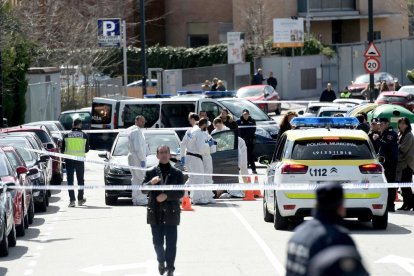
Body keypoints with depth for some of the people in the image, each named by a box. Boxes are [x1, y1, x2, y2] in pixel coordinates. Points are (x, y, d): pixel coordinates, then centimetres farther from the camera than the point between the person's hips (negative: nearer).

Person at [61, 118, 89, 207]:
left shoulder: (66, 135, -1)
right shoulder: (84, 136, -1)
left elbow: (62, 149, 3)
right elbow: (87, 149, 7)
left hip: (69, 160, -1)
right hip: (80, 159, 1)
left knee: (70, 180, 0)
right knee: (80, 180, 15)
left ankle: (72, 200, -9)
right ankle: (80, 199, 22)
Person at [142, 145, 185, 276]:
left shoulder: (177, 173, 4)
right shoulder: (151, 172, 6)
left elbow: (180, 193, -1)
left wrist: (166, 196, -16)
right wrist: (151, 182, -21)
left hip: (171, 213, -1)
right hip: (155, 213, 1)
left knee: (171, 242, -4)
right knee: (157, 242, 8)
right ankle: (161, 260, 34)